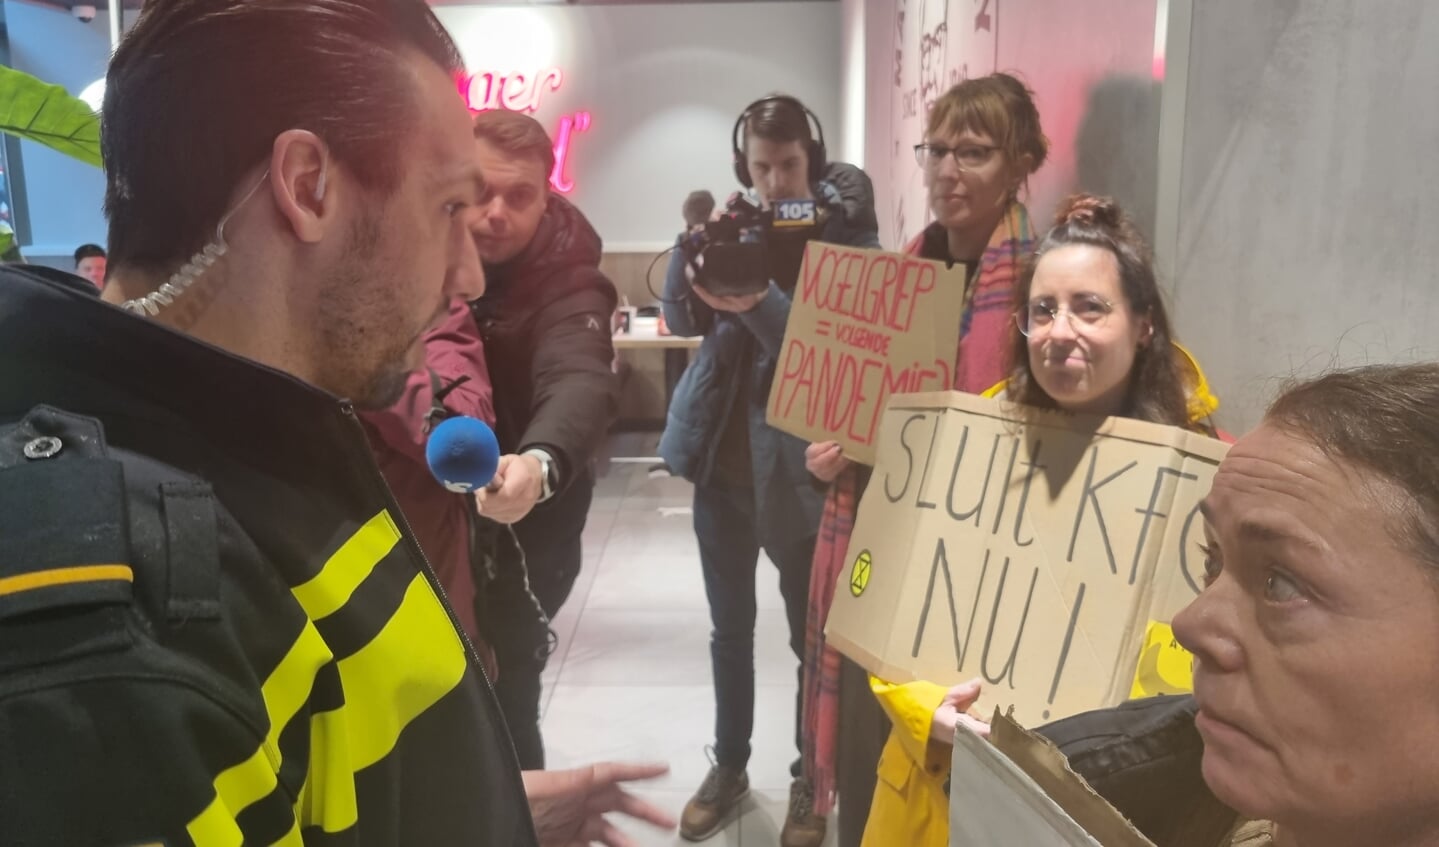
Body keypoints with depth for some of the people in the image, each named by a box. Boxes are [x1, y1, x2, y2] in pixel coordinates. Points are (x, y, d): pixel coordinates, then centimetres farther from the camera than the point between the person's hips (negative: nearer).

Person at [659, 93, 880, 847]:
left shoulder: (849, 238, -7)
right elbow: (682, 320, -4)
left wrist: (759, 302, -32)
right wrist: (693, 241, -22)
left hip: (794, 465, -3)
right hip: (720, 456, 4)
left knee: (812, 631, 9)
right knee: (730, 626, 15)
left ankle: (810, 779, 27)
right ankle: (729, 765, 31)